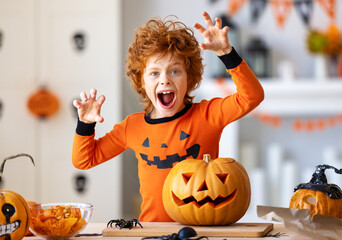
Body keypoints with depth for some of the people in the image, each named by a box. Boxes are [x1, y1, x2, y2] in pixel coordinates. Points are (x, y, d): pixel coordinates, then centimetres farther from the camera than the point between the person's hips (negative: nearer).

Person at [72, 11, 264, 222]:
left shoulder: (207, 115, 1)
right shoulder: (132, 127, 10)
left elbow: (252, 96, -14)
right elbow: (84, 160, 21)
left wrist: (226, 52, -21)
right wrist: (86, 124, 4)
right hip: (152, 230, 4)